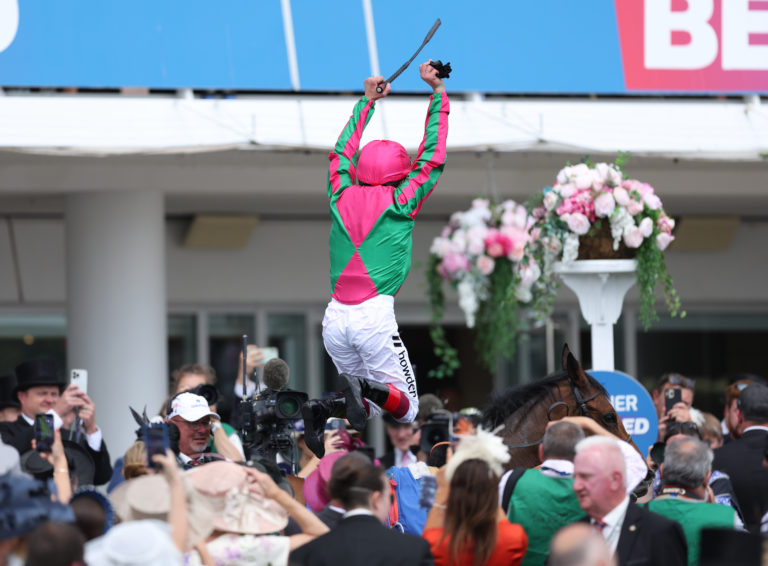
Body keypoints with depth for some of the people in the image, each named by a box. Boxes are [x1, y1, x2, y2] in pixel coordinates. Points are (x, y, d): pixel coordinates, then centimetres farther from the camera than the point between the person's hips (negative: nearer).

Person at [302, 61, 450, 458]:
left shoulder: (342, 197, 11)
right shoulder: (398, 201, 1)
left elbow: (342, 152, 29)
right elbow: (433, 156, 9)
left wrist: (367, 102, 40)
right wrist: (438, 93, 16)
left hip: (334, 319, 5)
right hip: (375, 315, -5)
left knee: (371, 408, 15)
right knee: (405, 408, 1)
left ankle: (324, 409, -17)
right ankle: (364, 389, -30)